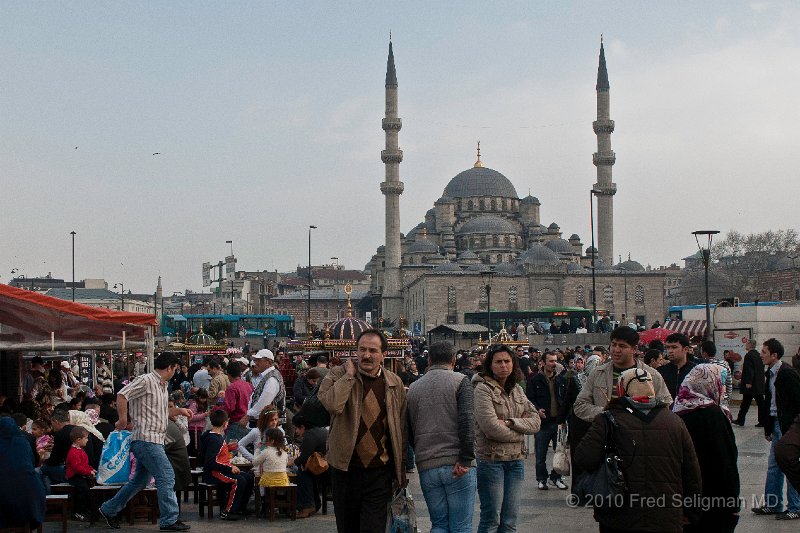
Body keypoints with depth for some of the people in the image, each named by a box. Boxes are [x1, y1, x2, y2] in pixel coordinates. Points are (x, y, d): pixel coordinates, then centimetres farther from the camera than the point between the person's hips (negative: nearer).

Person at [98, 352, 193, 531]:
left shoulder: (163, 387, 18)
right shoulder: (146, 381, -12)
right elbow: (122, 395, -20)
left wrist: (179, 410, 21)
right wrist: (123, 419, -20)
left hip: (154, 441, 10)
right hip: (146, 439, -10)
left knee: (140, 480, 16)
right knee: (166, 476, -10)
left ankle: (109, 510, 28)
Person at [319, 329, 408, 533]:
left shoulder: (395, 383, 5)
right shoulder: (338, 375, -2)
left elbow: (401, 429, 11)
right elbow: (333, 405, -25)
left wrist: (401, 467, 10)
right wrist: (349, 375, -16)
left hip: (379, 472, 0)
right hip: (346, 468, 0)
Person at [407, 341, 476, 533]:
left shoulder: (413, 388, 12)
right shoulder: (460, 382, -2)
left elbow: (408, 432, 15)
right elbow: (467, 420, -15)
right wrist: (465, 459, -14)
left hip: (426, 467, 4)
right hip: (455, 466, -4)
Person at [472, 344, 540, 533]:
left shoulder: (517, 390, 12)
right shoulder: (483, 389, -9)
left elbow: (535, 422, 4)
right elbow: (491, 427, -19)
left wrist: (509, 422, -13)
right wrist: (519, 432, -6)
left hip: (516, 460, 6)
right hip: (491, 459, -6)